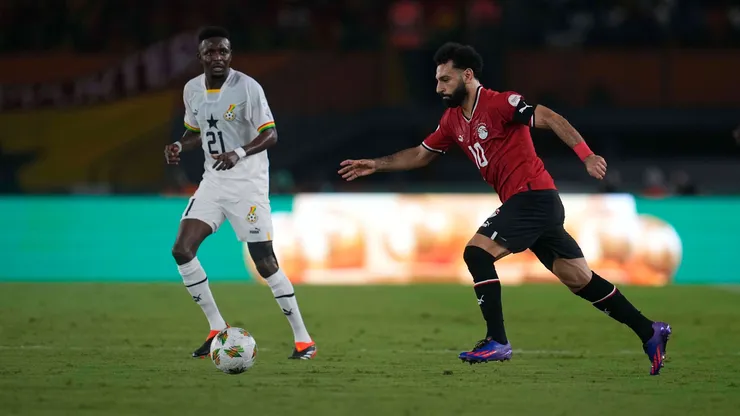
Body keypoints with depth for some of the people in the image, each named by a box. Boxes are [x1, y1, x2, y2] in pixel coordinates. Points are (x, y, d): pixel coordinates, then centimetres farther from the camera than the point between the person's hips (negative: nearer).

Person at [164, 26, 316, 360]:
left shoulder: (247, 87, -14)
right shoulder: (192, 89, 4)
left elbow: (270, 135, -16)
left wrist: (239, 153, -33)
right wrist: (179, 146, -2)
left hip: (247, 181, -6)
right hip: (213, 180, 6)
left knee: (264, 261, -9)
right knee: (182, 250, -6)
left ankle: (303, 338, 0)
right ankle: (217, 328, 6)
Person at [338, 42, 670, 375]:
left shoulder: (499, 103, -12)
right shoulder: (453, 121, 14)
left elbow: (551, 119, -18)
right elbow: (420, 155, 27)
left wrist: (587, 157, -29)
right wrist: (376, 165, 20)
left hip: (533, 195, -9)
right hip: (528, 202, 9)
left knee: (477, 253, -16)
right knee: (579, 278, 9)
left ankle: (497, 342, -14)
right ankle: (649, 332, 14)